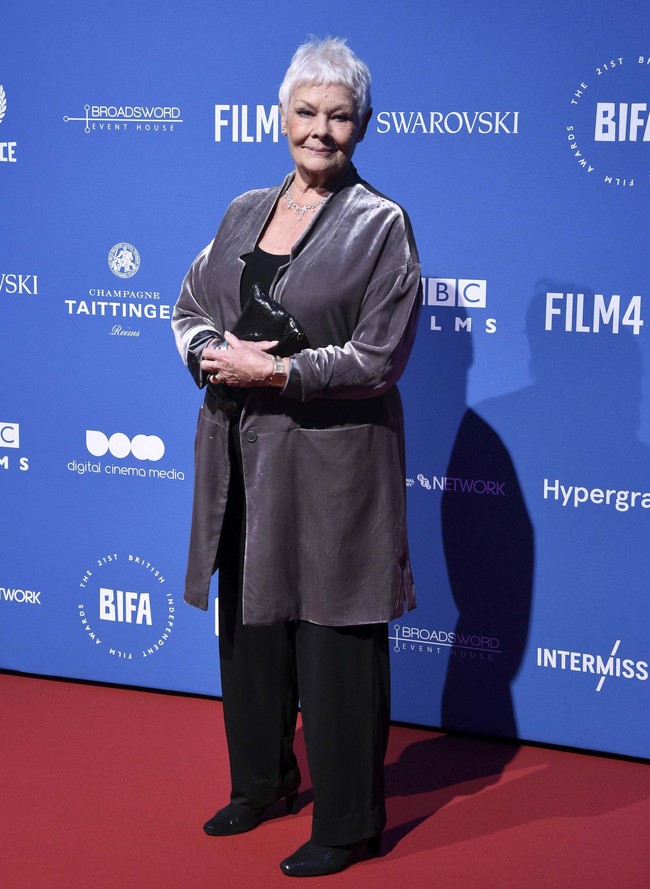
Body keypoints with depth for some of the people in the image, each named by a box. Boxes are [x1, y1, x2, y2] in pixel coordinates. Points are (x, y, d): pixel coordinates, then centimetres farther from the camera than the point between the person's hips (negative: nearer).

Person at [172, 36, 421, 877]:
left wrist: (278, 372, -19)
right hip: (241, 454, 6)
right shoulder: (245, 211, 11)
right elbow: (189, 308, 13)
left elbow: (378, 358, -12)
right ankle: (260, 782, 37)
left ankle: (347, 824, 17)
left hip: (332, 459, -6)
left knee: (335, 643, 1)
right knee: (249, 623, 17)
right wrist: (214, 354, -8)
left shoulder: (381, 223, -7)